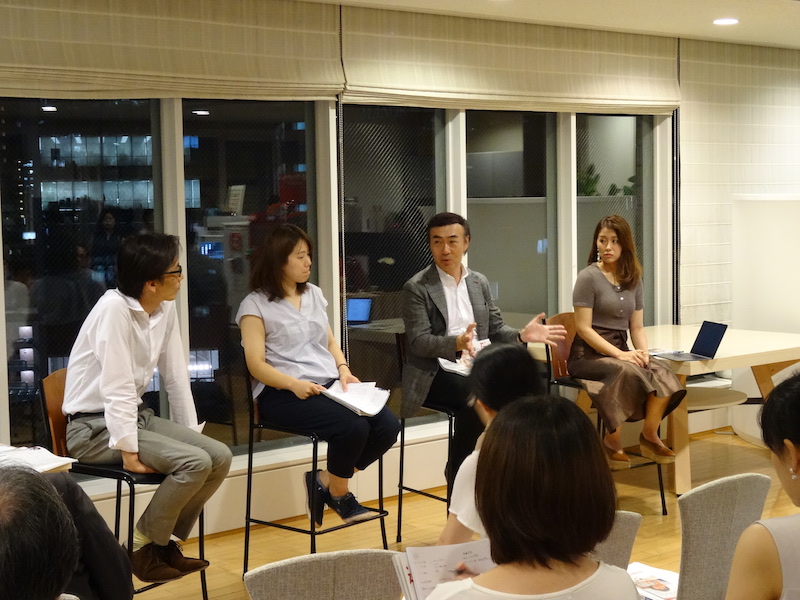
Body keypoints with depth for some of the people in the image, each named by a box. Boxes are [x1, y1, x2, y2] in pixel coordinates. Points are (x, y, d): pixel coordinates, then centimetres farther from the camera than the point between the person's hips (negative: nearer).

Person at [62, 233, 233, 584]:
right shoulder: (114, 309, -23)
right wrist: (129, 452, -27)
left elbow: (176, 377, 6)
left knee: (219, 457, -6)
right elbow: (118, 388, -26)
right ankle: (143, 547, -3)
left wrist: (191, 434, 4)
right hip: (95, 427, -8)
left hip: (135, 415, 8)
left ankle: (166, 540, 10)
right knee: (195, 463, -23)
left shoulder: (166, 308, 1)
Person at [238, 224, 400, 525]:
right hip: (283, 394, -7)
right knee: (353, 426, -30)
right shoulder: (255, 305, -1)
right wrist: (295, 384, -23)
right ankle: (339, 495, -2)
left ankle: (325, 481, 1)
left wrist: (343, 370, 0)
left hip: (329, 385, 7)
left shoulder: (314, 294, 19)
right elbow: (256, 364, -8)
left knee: (388, 425, -17)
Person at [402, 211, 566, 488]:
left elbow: (495, 328, 18)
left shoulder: (480, 282, 15)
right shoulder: (416, 288, -3)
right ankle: (458, 475, -17)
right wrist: (457, 343, -30)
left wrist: (522, 334, -3)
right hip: (435, 372, -5)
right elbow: (418, 342, -12)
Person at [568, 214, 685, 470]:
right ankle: (613, 443, -20)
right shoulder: (589, 277, -5)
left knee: (661, 371, -25)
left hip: (621, 352, 5)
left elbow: (637, 327, 14)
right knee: (627, 372, -36)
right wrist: (619, 354, -19)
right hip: (587, 355, -5)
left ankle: (650, 435, -9)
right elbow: (583, 328, -11)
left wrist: (643, 351, -8)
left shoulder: (633, 279, 14)